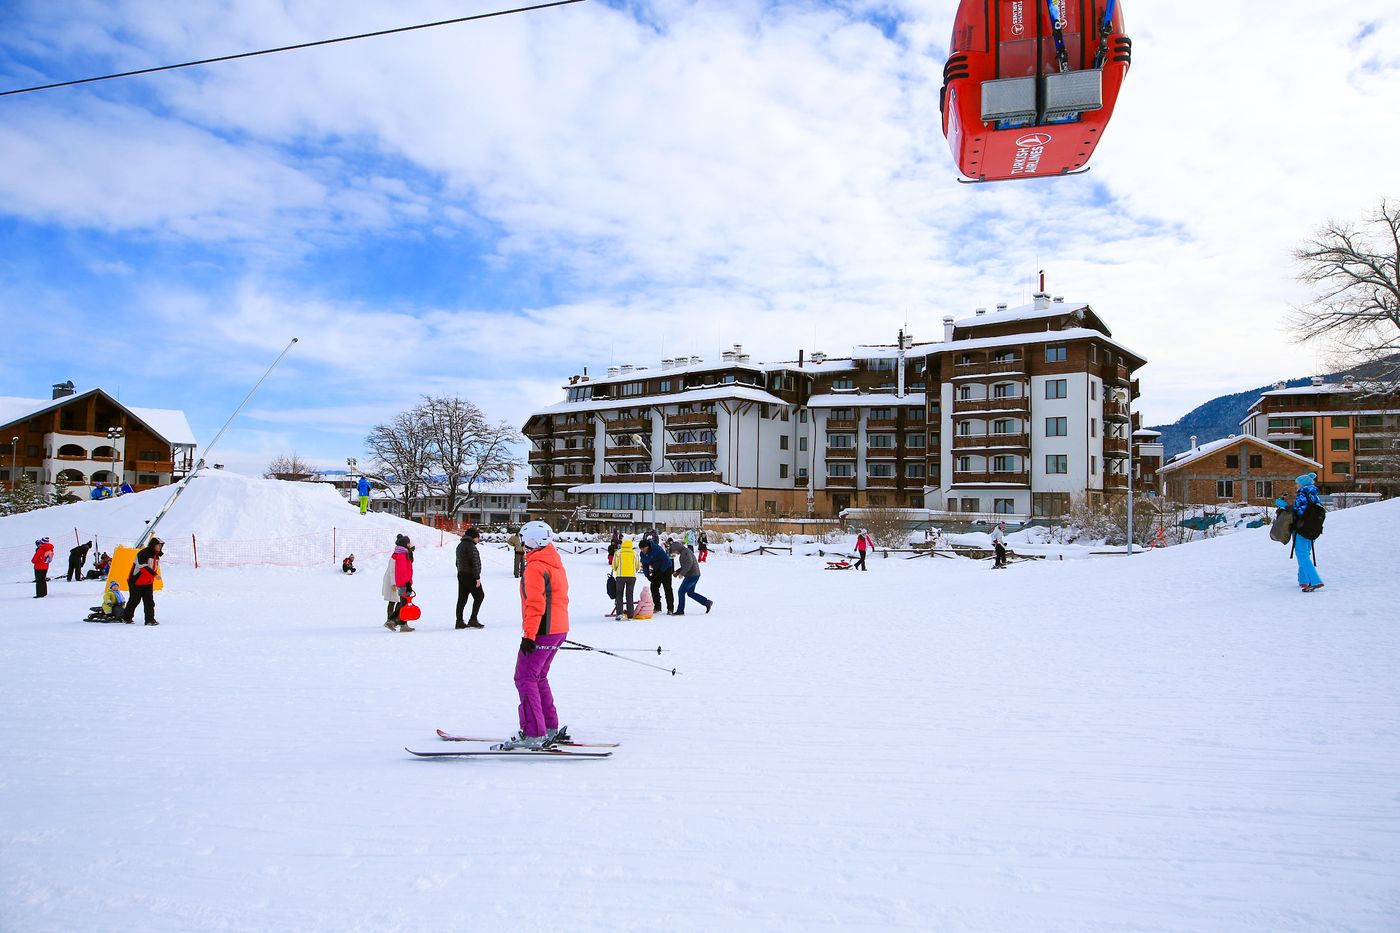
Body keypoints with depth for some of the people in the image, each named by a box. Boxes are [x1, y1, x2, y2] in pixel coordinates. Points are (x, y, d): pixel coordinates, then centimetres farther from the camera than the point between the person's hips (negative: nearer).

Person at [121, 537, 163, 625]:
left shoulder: (156, 556, 10)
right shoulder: (144, 553, -17)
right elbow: (143, 567, -28)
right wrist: (155, 574, -33)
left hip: (148, 583, 7)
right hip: (137, 582, -7)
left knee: (149, 602, -3)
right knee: (134, 600, 7)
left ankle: (150, 619, -4)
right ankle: (126, 617, 26)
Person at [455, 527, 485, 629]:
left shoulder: (460, 545, 15)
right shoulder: (471, 546, -16)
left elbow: (457, 562, 20)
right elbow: (474, 563, -20)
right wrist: (477, 577, -18)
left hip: (461, 575, 9)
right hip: (470, 576, -9)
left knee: (462, 598, 9)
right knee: (479, 596, 1)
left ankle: (459, 621, 9)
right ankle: (473, 619, -4)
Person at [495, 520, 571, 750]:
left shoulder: (535, 567, -14)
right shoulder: (555, 563, 15)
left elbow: (535, 604, -21)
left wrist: (528, 635, -22)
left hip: (542, 632, -10)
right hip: (558, 630, 10)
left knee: (525, 678, -7)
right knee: (538, 678, 19)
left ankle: (532, 735, -10)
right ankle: (550, 727, 22)